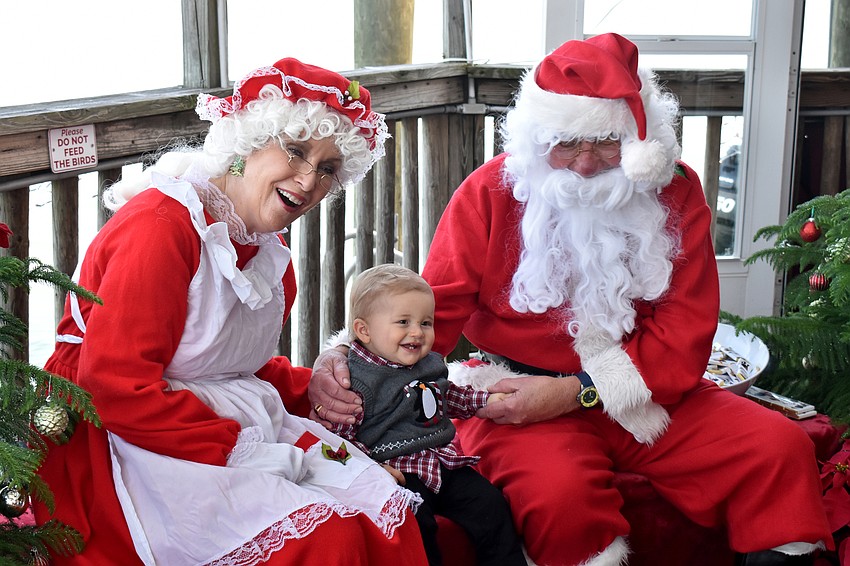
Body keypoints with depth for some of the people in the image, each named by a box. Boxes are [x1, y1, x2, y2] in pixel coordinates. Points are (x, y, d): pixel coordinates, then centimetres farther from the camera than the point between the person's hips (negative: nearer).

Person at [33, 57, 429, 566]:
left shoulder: (271, 253, 12)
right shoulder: (161, 224, -17)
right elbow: (115, 386, -23)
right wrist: (244, 450, -23)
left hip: (241, 429, 9)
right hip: (131, 443, -8)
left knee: (388, 512, -10)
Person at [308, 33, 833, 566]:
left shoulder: (675, 192, -2)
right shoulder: (492, 189, -5)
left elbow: (684, 337, -6)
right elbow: (427, 310, -7)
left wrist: (573, 392, -18)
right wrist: (343, 361, -27)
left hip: (648, 396, 3)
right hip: (522, 392, -2)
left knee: (782, 447, -14)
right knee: (558, 491, -33)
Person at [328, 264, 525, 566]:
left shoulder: (429, 364, 11)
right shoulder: (357, 379, -14)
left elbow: (449, 396, 33)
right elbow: (338, 434, -17)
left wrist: (486, 400, 23)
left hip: (442, 460, 7)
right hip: (396, 471, -7)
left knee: (490, 504, 2)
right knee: (417, 525, -26)